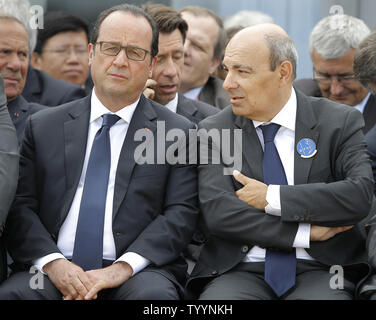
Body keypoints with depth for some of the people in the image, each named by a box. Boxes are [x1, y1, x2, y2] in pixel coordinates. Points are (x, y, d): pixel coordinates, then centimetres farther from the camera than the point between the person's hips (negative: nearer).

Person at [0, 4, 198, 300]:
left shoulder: (179, 132, 10)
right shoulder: (43, 127, 15)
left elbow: (181, 213, 0)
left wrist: (123, 267, -14)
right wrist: (53, 262, -11)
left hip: (138, 273, -1)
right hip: (55, 272, 1)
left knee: (154, 295, -34)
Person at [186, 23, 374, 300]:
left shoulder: (339, 122, 6)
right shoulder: (214, 131, 9)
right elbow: (217, 212, -5)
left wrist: (271, 198, -10)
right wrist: (307, 233, -10)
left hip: (318, 270, -1)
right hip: (240, 272, 1)